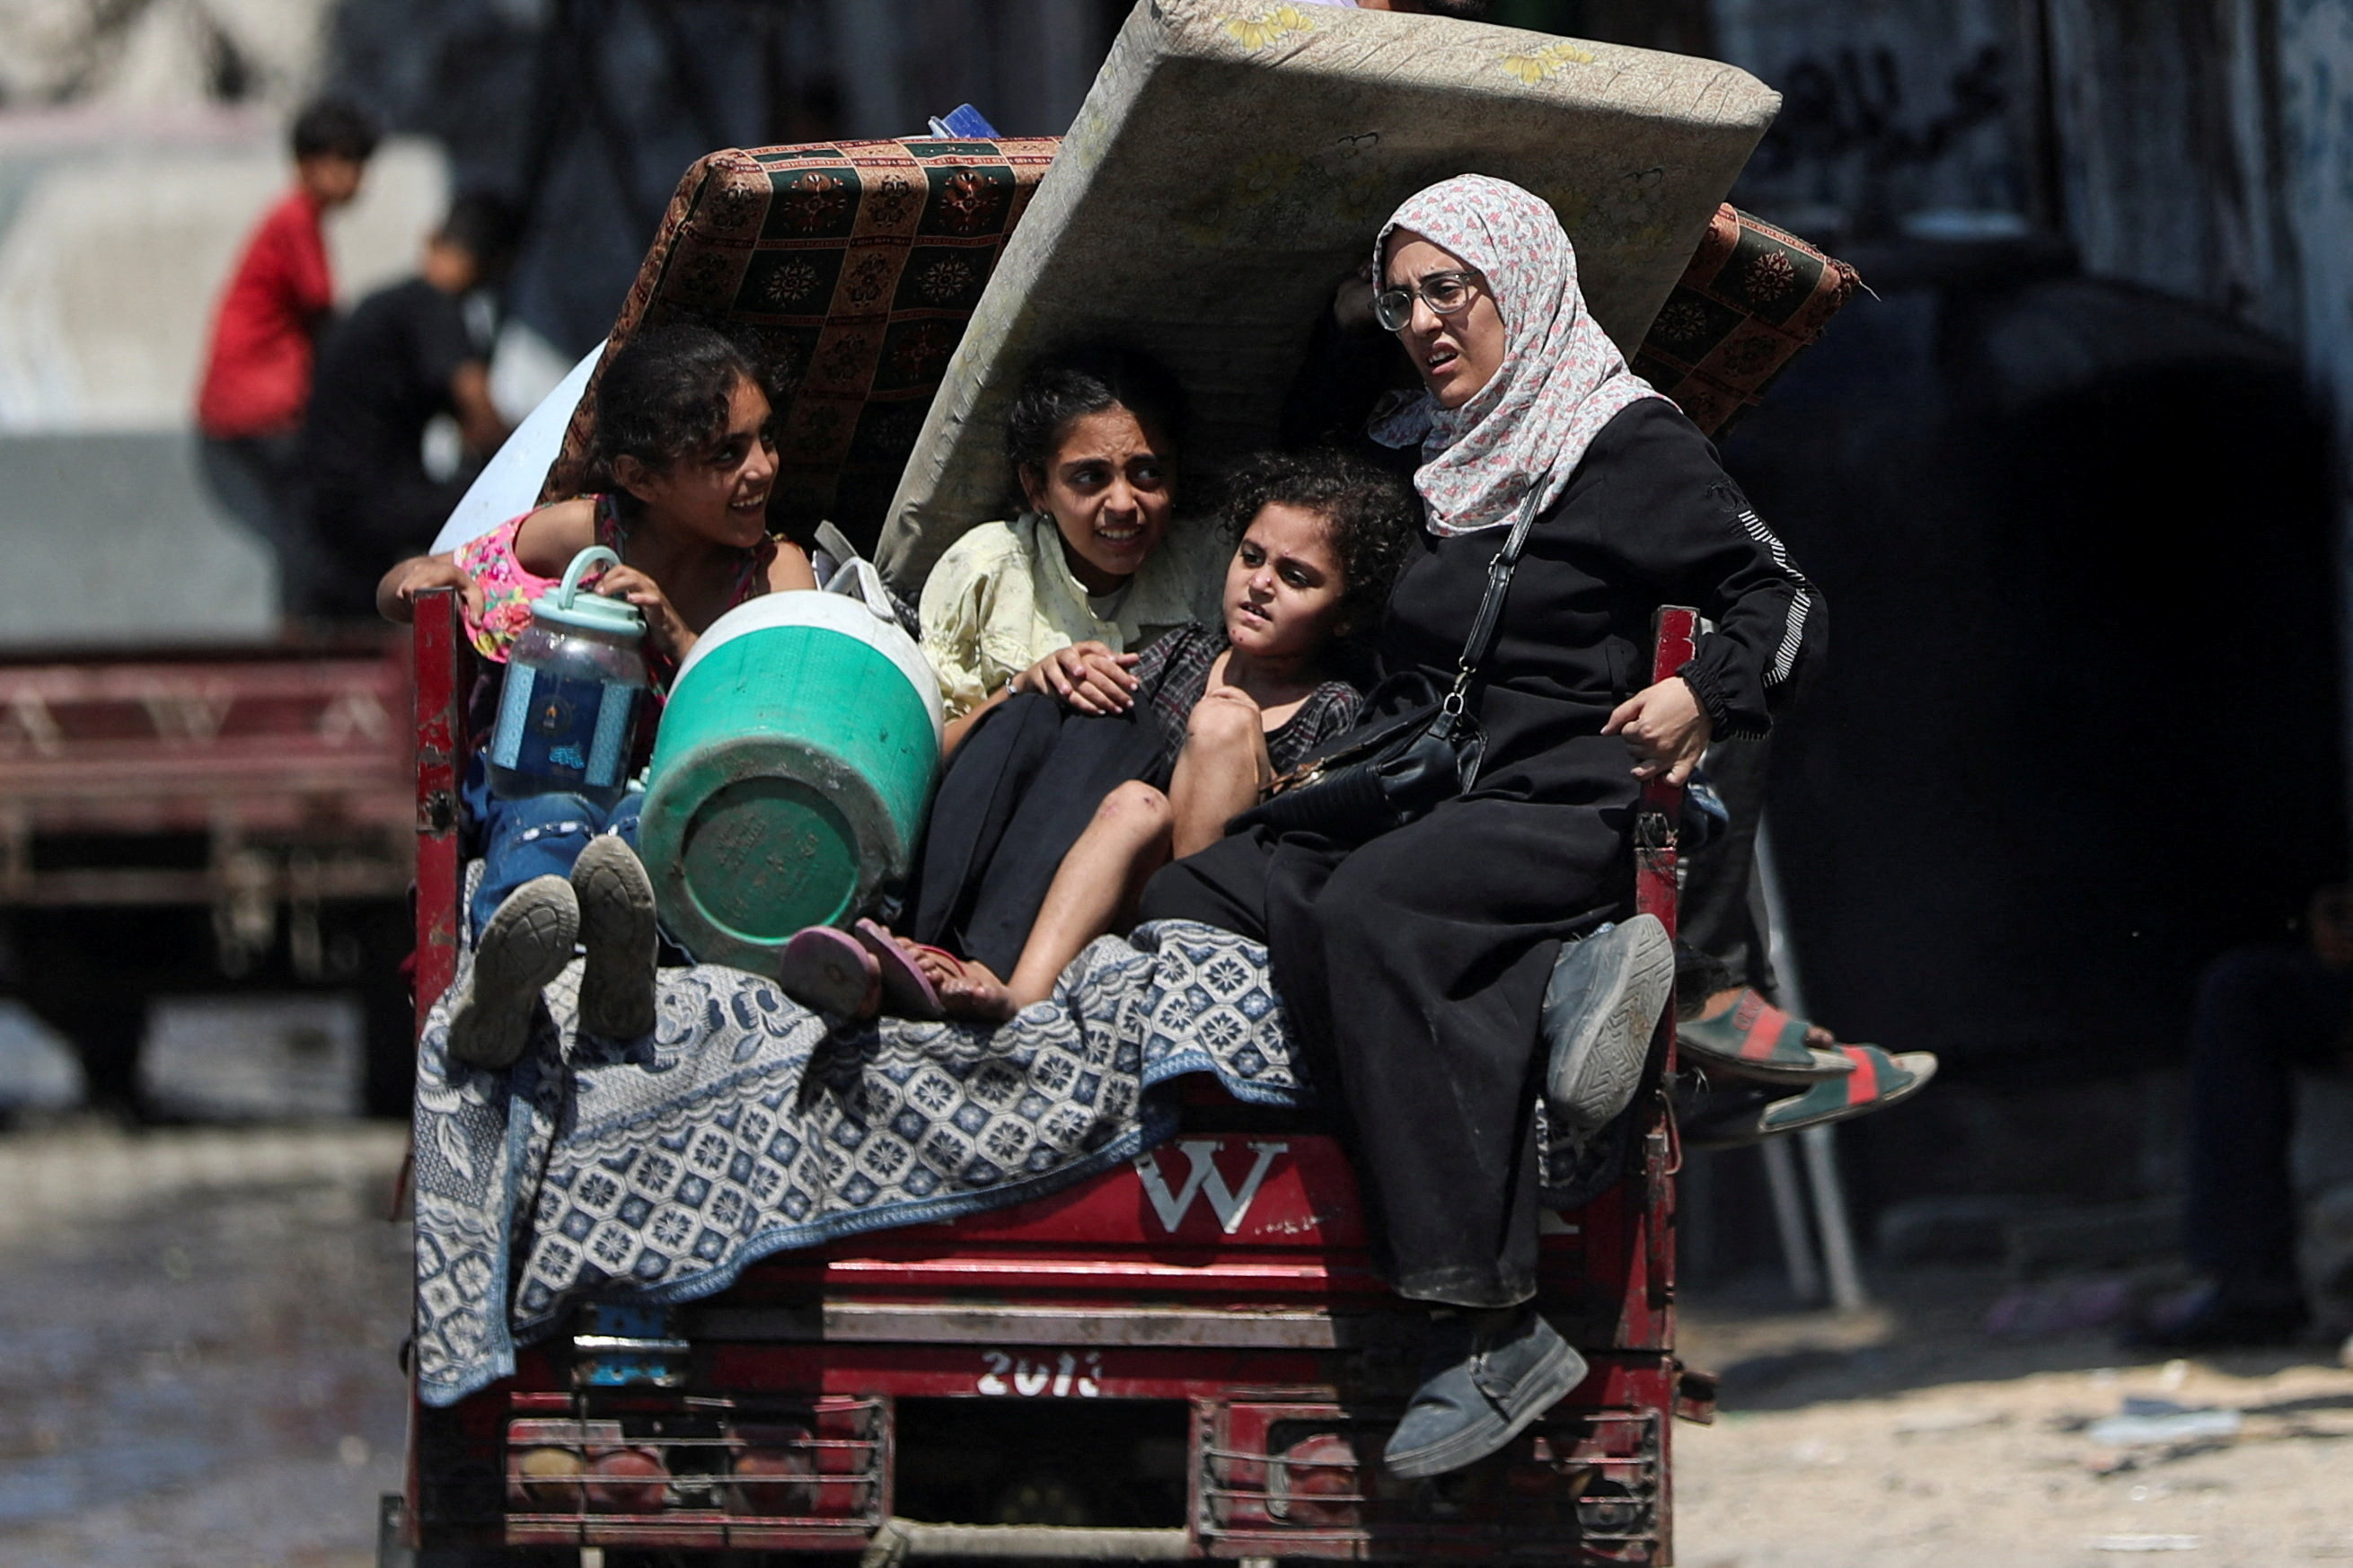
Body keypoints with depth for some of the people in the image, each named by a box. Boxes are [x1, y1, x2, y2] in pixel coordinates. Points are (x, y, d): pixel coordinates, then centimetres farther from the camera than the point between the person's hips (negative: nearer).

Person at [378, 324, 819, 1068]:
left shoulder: (778, 572, 6)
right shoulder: (579, 535, 4)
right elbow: (395, 594, 15)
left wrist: (678, 637, -20)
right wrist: (427, 580, -12)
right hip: (543, 774, 0)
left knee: (649, 819, -39)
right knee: (548, 815, -39)